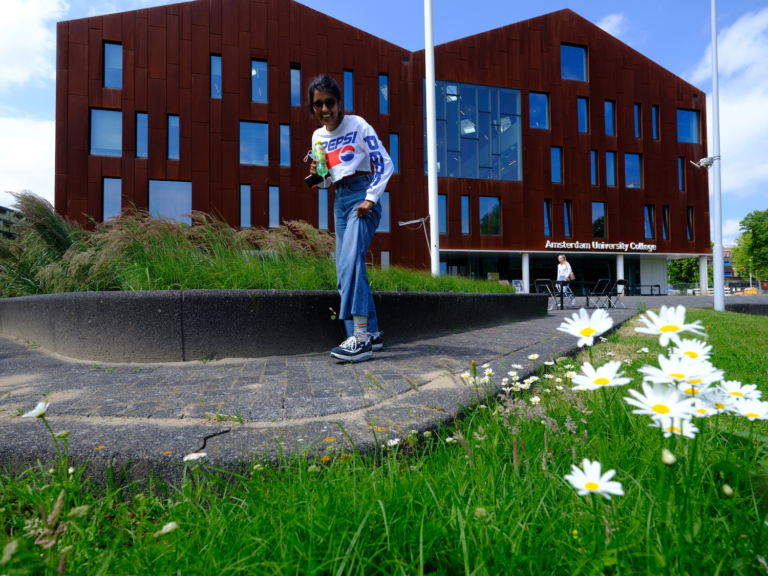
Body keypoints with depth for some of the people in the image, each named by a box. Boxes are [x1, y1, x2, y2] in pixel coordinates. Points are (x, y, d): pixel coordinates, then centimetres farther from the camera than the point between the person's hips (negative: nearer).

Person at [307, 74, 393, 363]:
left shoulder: (358, 125, -1)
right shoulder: (318, 136, 16)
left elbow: (385, 164, -6)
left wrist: (371, 198, -17)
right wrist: (317, 175, 0)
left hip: (362, 195, -7)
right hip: (340, 199, 7)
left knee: (350, 261, -26)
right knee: (347, 270, 3)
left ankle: (360, 336, -31)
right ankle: (372, 333, 11)